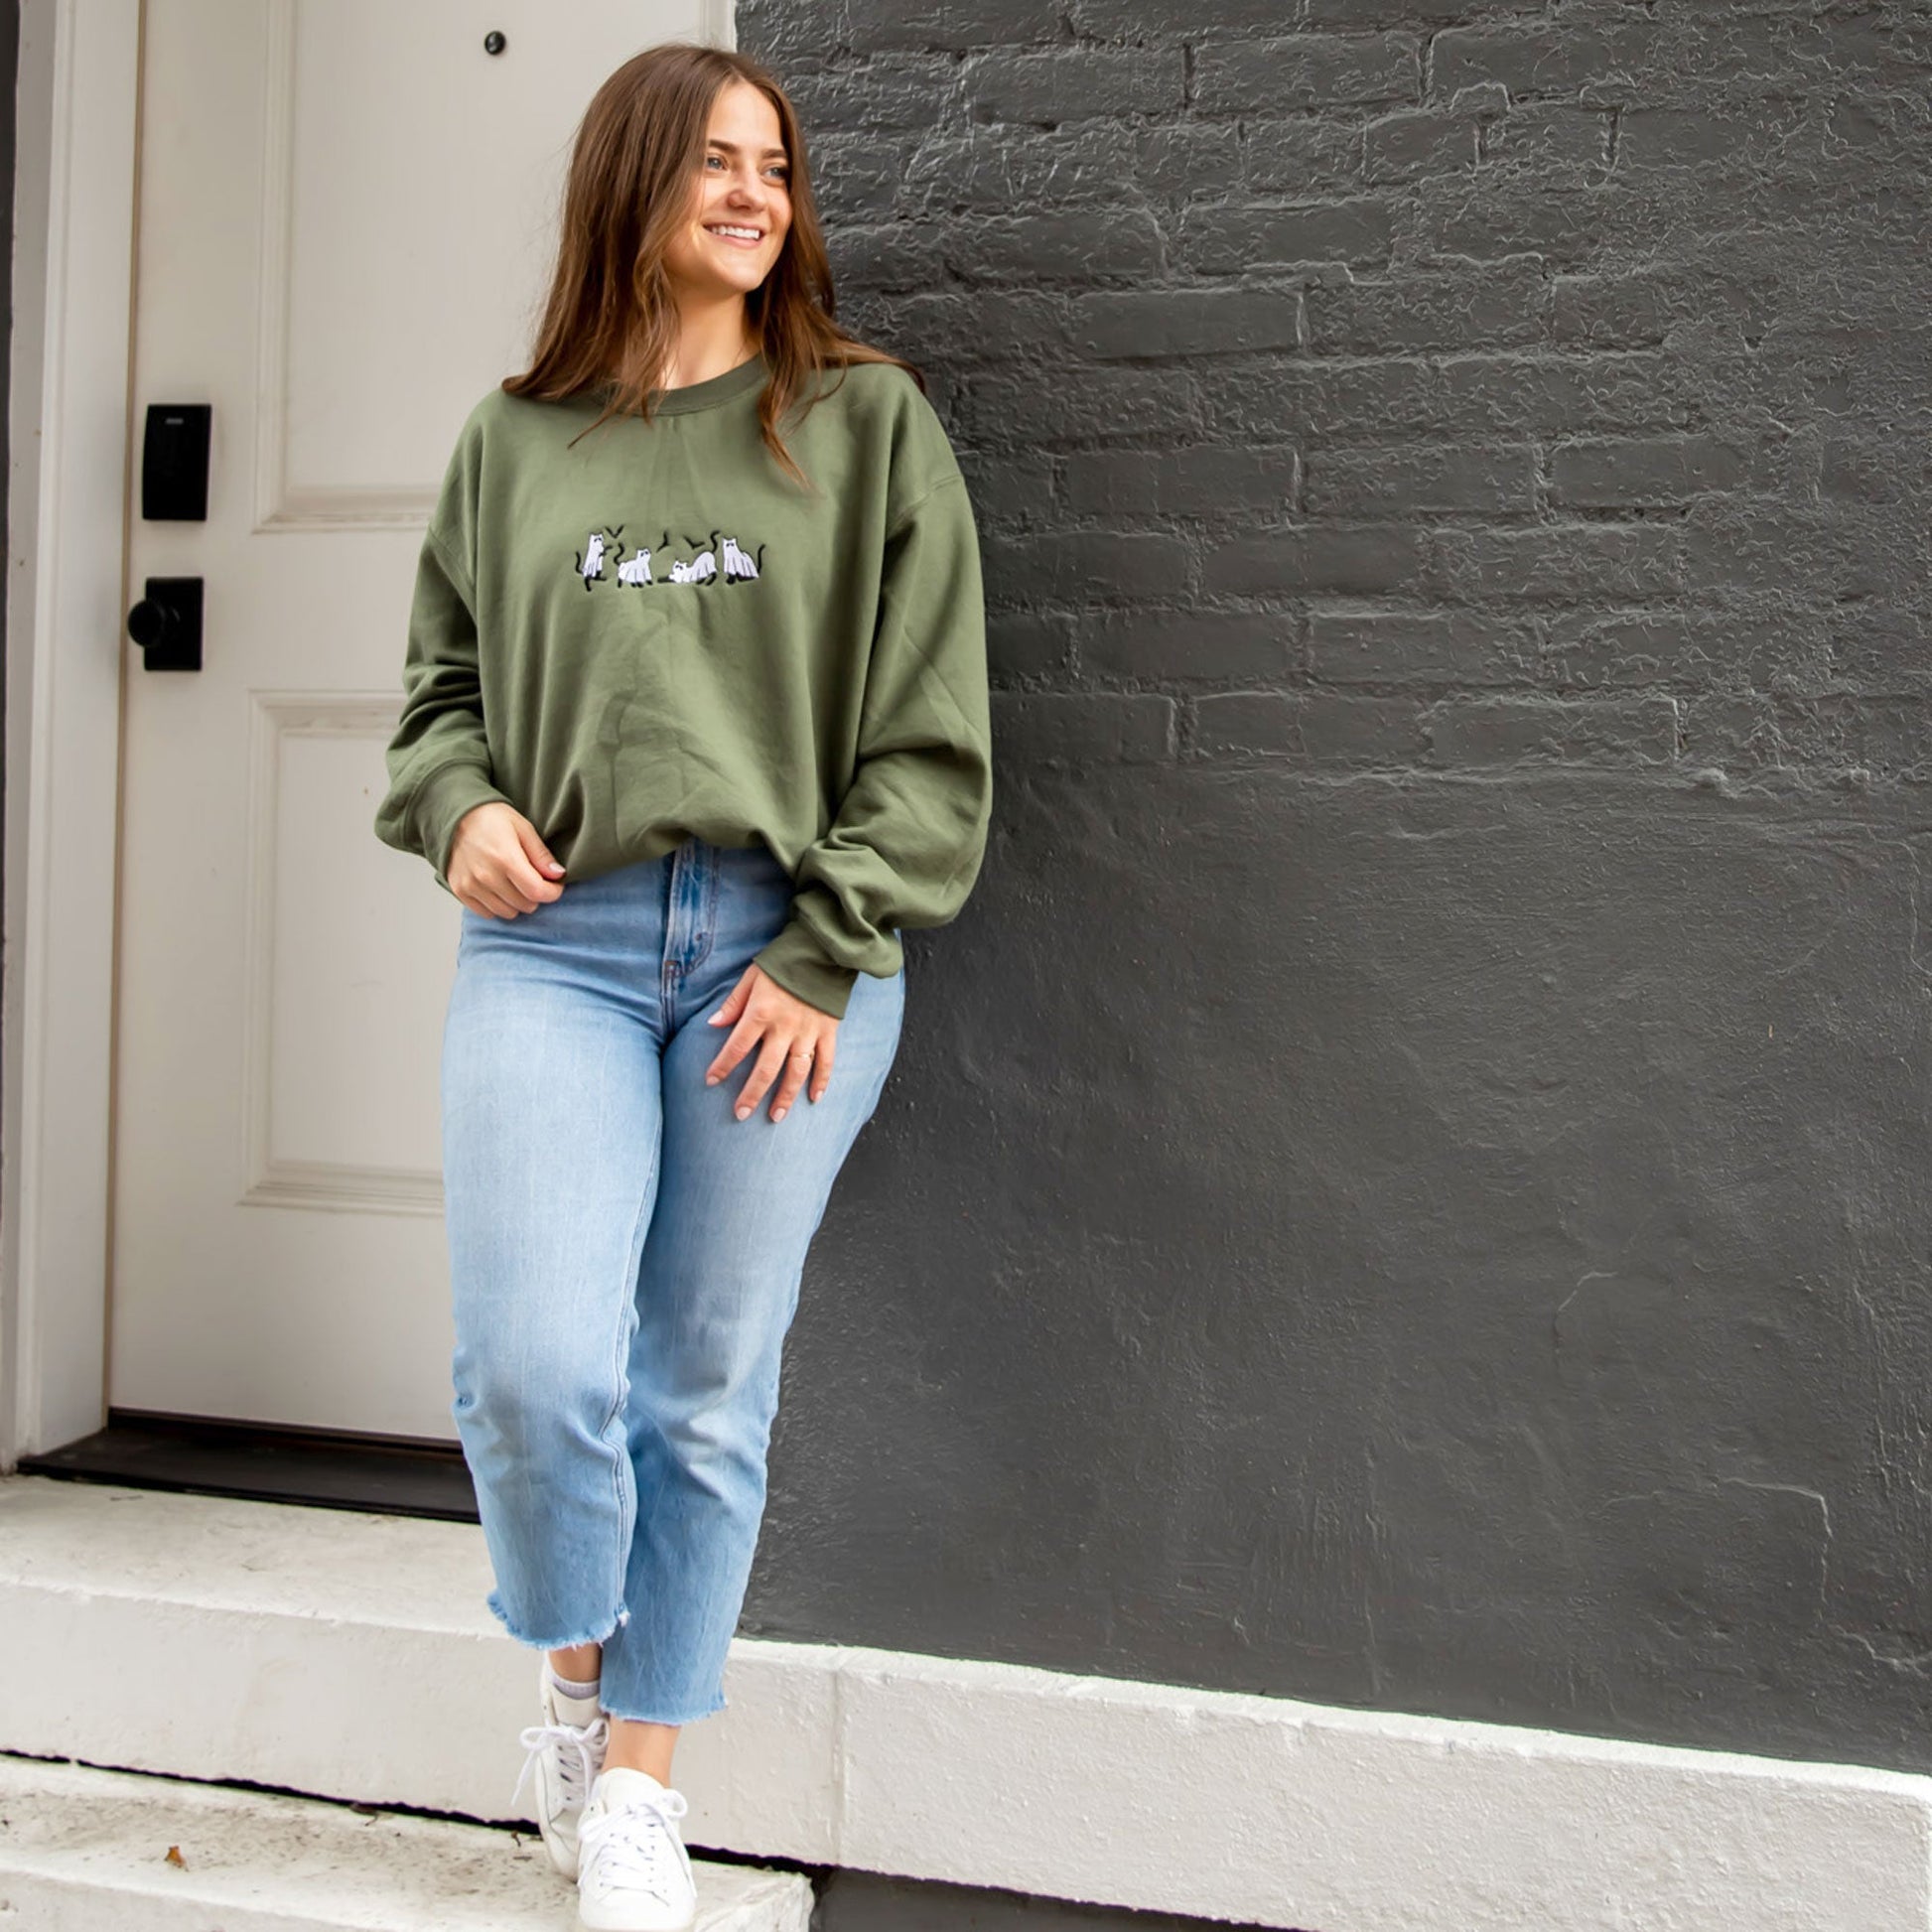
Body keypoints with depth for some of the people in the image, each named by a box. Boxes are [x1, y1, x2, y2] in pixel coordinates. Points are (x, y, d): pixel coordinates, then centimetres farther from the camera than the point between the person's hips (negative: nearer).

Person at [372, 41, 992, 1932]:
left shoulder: (866, 421, 6)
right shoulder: (512, 441, 12)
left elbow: (929, 733, 1)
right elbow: (441, 679, 21)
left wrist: (824, 954, -7)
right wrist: (460, 803, -1)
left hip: (792, 951, -1)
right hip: (554, 943, 1)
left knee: (708, 1386, 5)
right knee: (533, 1365, -10)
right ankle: (572, 1684, 22)